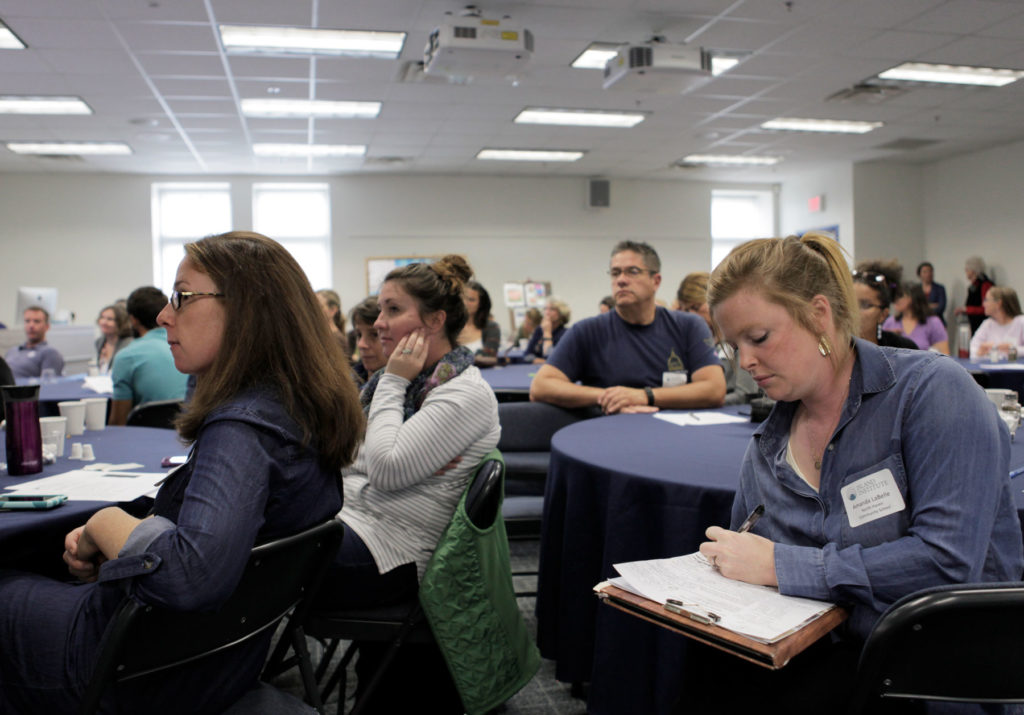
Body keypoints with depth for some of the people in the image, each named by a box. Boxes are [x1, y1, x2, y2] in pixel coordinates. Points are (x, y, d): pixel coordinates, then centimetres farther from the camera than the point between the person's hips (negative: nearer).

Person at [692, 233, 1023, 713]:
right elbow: (743, 575, 14)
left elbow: (949, 561, -21)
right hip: (829, 650, 5)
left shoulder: (930, 390, -11)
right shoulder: (765, 450, 7)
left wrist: (782, 564, -19)